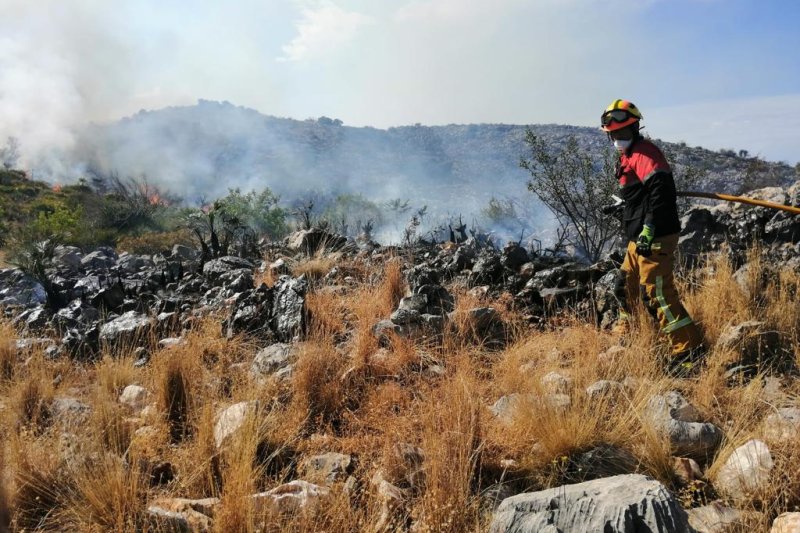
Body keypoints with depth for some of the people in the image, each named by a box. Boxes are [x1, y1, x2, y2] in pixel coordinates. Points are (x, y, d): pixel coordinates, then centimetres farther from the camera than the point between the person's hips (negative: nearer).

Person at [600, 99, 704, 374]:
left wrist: (648, 230, -29)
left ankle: (690, 351, -6)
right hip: (638, 239, 11)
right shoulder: (628, 156, 19)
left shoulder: (645, 153, -13)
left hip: (655, 238, -11)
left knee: (658, 294, -12)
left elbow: (660, 191, -25)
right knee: (628, 286, 20)